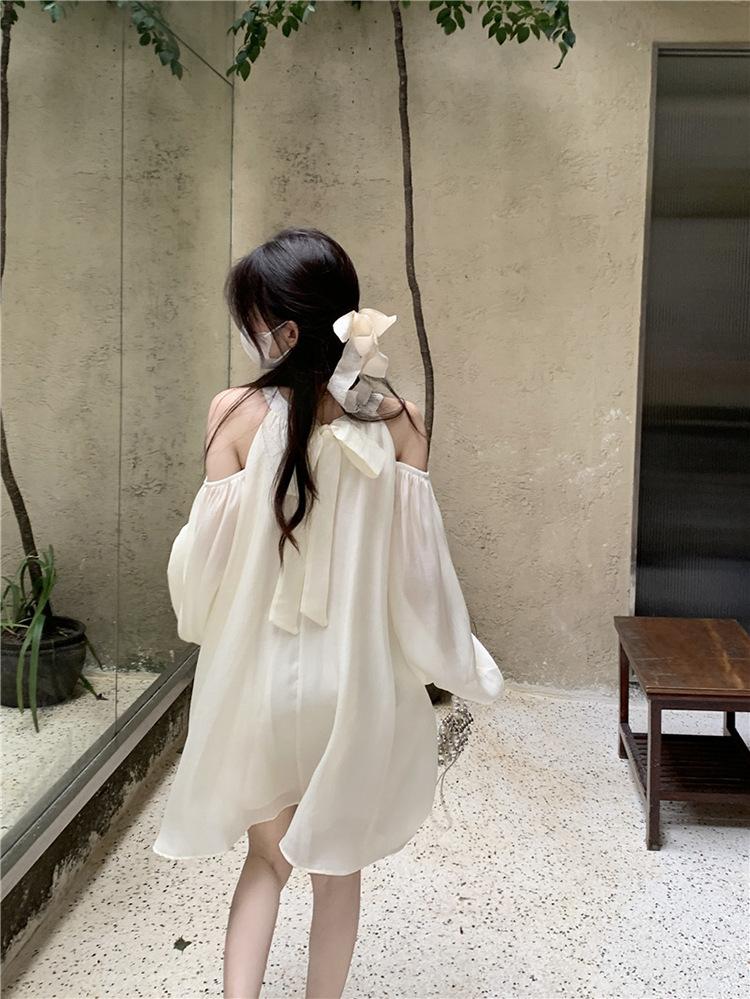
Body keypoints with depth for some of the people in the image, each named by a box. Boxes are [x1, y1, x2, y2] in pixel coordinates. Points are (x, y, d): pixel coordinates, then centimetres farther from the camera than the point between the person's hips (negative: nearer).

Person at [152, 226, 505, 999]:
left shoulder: (239, 413, -17)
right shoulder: (396, 418, -11)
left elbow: (208, 556, -11)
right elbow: (415, 561, -8)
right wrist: (453, 661, 5)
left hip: (262, 672, -1)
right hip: (359, 675, 1)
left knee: (267, 853, 21)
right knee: (337, 861, 20)